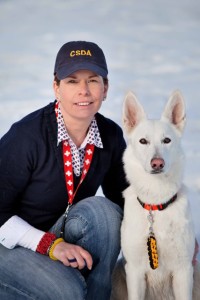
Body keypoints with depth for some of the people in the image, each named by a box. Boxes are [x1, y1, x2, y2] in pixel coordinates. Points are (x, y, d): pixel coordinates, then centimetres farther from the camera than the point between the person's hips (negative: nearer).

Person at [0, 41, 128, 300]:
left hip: (60, 235, 5)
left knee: (100, 210, -26)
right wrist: (50, 245, -26)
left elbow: (123, 198, 8)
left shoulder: (110, 135, -6)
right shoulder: (25, 137, -23)